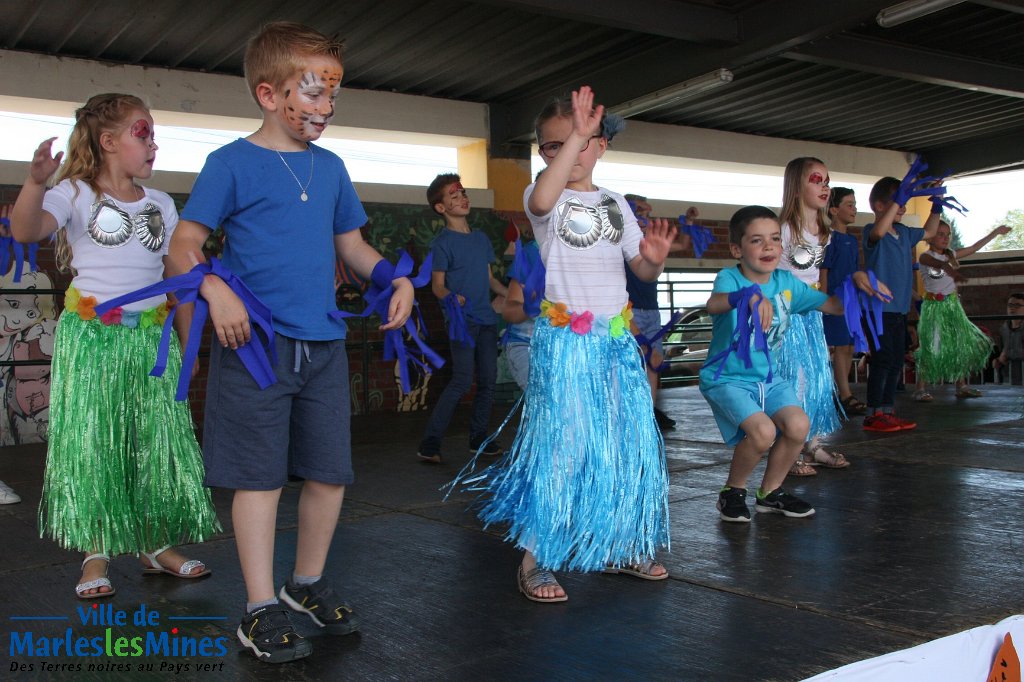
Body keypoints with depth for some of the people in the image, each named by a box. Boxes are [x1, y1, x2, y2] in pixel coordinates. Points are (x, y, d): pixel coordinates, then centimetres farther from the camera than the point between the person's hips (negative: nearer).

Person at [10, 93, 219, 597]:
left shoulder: (161, 204, 13)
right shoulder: (75, 194, -2)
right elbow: (25, 230, -21)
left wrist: (186, 344, 8)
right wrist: (36, 180, -39)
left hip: (152, 337, 4)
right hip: (90, 337, -4)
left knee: (159, 443, 5)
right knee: (90, 444, -2)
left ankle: (155, 544, 18)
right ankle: (96, 554, 10)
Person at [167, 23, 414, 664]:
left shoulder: (331, 167, 13)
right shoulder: (233, 163, -3)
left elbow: (351, 244, 20)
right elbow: (185, 243, -6)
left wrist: (396, 279, 3)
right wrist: (215, 288, -25)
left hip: (324, 344, 6)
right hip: (257, 343, -5)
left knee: (330, 471, 11)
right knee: (259, 476, 1)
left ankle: (309, 582, 31)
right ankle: (262, 608, 14)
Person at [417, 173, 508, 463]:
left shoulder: (481, 238, 16)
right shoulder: (442, 243, -4)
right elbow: (437, 286, -6)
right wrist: (452, 298, -26)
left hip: (486, 319, 7)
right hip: (462, 319, -7)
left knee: (488, 380, 7)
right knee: (463, 380, -15)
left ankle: (478, 438, 20)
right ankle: (430, 443, -10)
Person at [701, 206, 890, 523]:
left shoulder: (787, 282, 4)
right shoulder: (729, 278, -14)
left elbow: (835, 306, 10)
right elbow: (713, 304, -39)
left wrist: (856, 283, -10)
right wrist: (750, 294, -58)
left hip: (769, 376, 6)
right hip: (727, 378, -6)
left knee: (798, 425, -16)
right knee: (763, 431, -26)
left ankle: (770, 492, 10)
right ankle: (733, 491, 3)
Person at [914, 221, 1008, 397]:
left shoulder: (951, 255, 9)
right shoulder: (925, 257, -11)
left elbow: (974, 247, 18)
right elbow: (936, 262, -33)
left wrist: (996, 232, 20)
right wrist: (948, 268, -55)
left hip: (952, 305, 7)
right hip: (934, 306, -7)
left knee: (960, 344, 7)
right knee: (931, 348, -9)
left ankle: (961, 386, 15)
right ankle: (920, 388, -4)